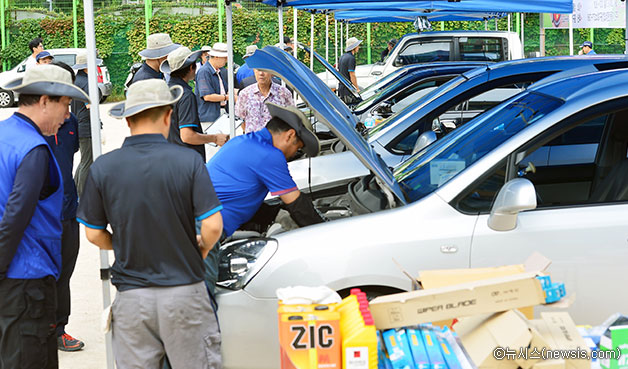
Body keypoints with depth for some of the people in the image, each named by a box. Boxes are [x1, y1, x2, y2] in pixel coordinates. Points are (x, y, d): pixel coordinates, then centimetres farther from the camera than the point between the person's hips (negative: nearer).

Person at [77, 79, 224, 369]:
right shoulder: (188, 161, -9)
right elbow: (212, 227, -13)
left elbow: (94, 234, 3)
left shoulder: (103, 168, -4)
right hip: (184, 292, -2)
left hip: (131, 297, 2)